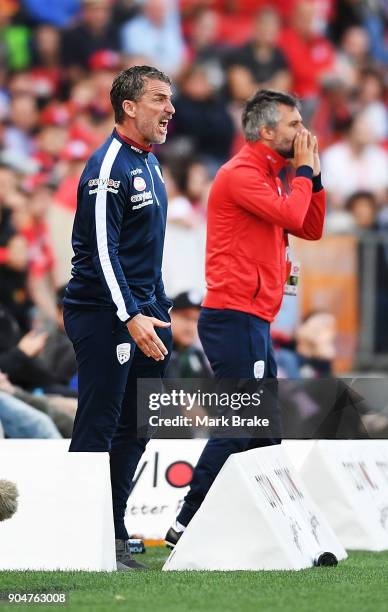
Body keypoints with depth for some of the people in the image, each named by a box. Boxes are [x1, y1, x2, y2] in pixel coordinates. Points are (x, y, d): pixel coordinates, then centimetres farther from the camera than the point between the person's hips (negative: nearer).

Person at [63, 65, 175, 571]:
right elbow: (102, 250, -20)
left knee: (134, 429, 12)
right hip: (103, 315, -10)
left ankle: (113, 535, 18)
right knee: (97, 429, -8)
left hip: (140, 311, 10)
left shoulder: (149, 163, 16)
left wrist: (158, 310, 21)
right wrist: (131, 318, -25)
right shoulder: (108, 167, -14)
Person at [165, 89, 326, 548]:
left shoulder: (268, 178, 20)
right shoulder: (241, 173, -11)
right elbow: (291, 217, -22)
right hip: (234, 317, -11)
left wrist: (313, 174, 10)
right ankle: (187, 525, -12)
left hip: (252, 320, 11)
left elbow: (312, 228, 20)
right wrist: (303, 171, -6)